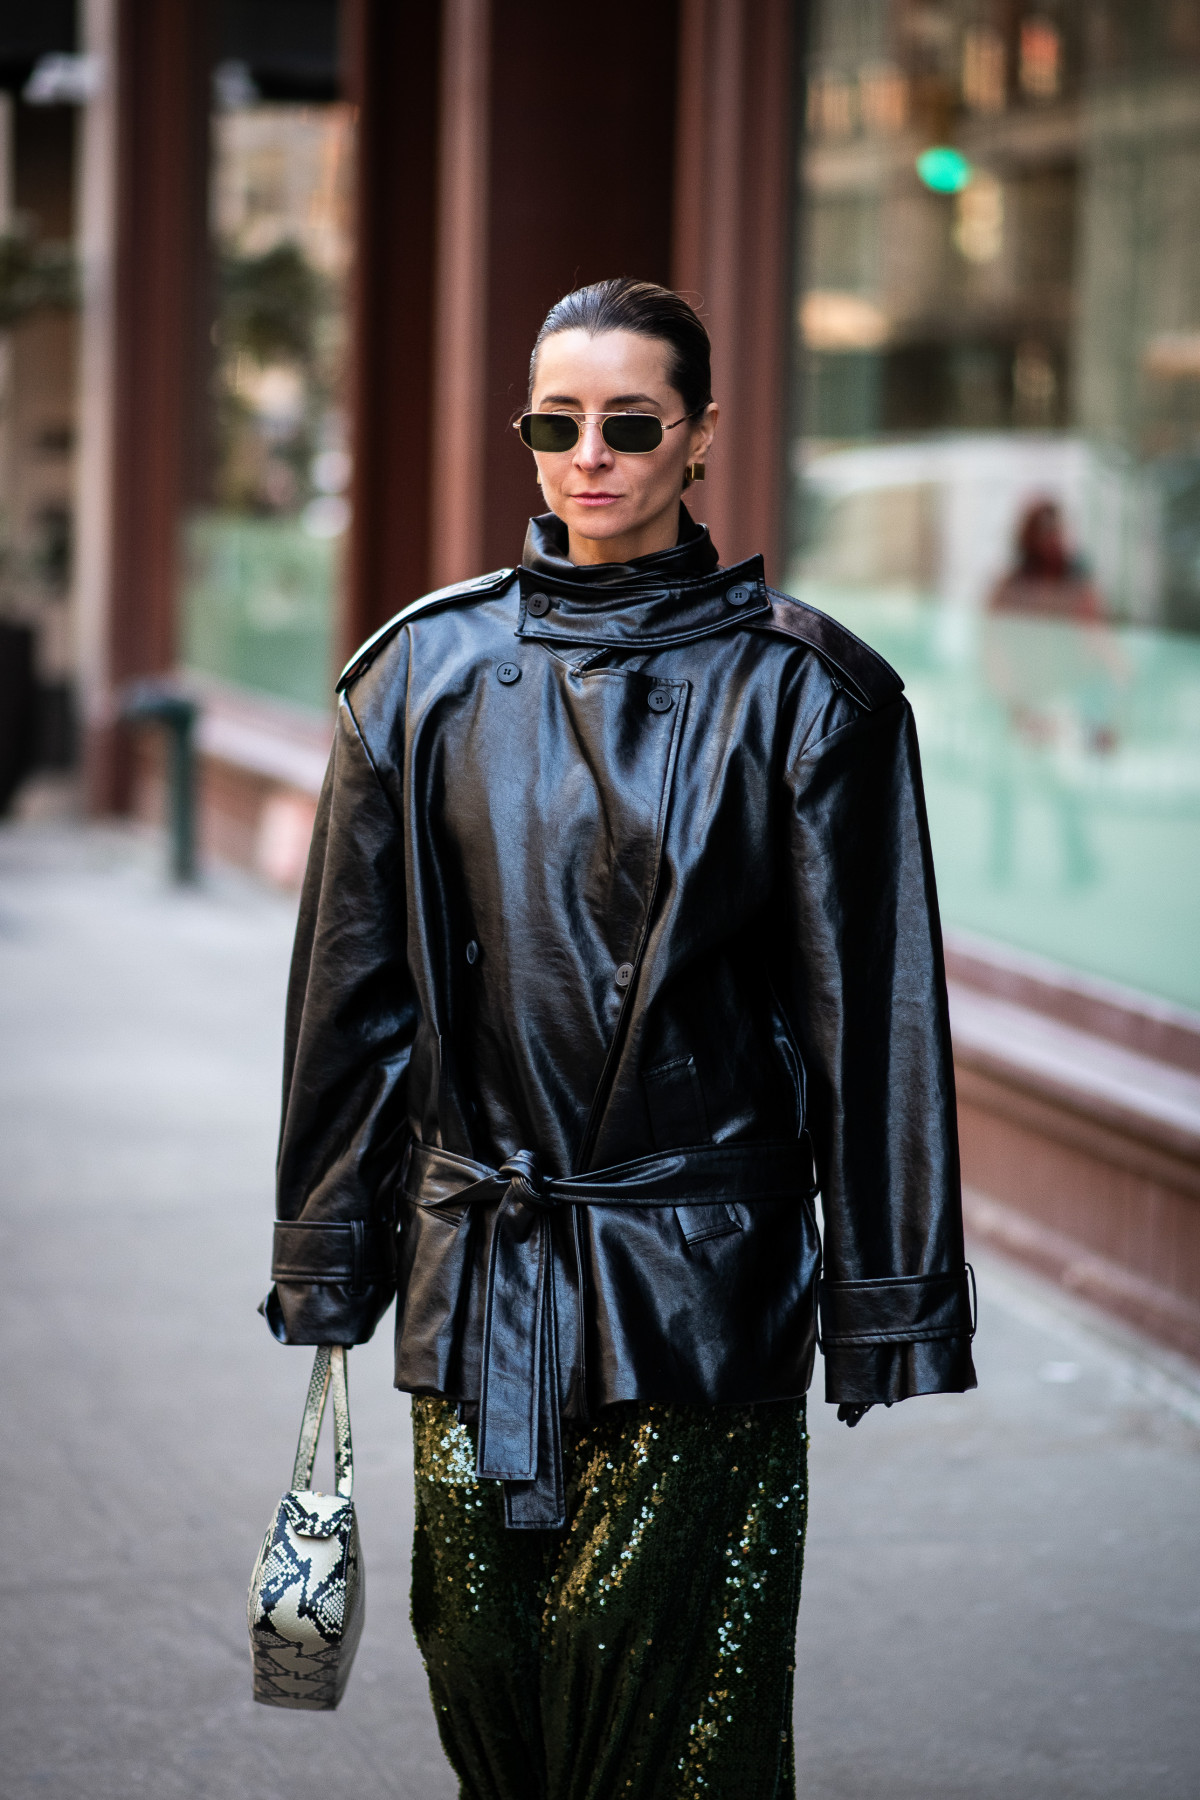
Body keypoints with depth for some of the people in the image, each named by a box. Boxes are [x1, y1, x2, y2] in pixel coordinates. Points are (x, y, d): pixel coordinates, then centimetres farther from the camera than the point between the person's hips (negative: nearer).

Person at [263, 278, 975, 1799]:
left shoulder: (799, 692, -2)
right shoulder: (429, 674, 5)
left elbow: (874, 1016, -2)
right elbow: (355, 988, 10)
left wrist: (887, 1313, -4)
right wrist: (326, 1263, 10)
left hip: (703, 1288, -3)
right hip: (473, 1275, 3)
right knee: (483, 1671, 9)